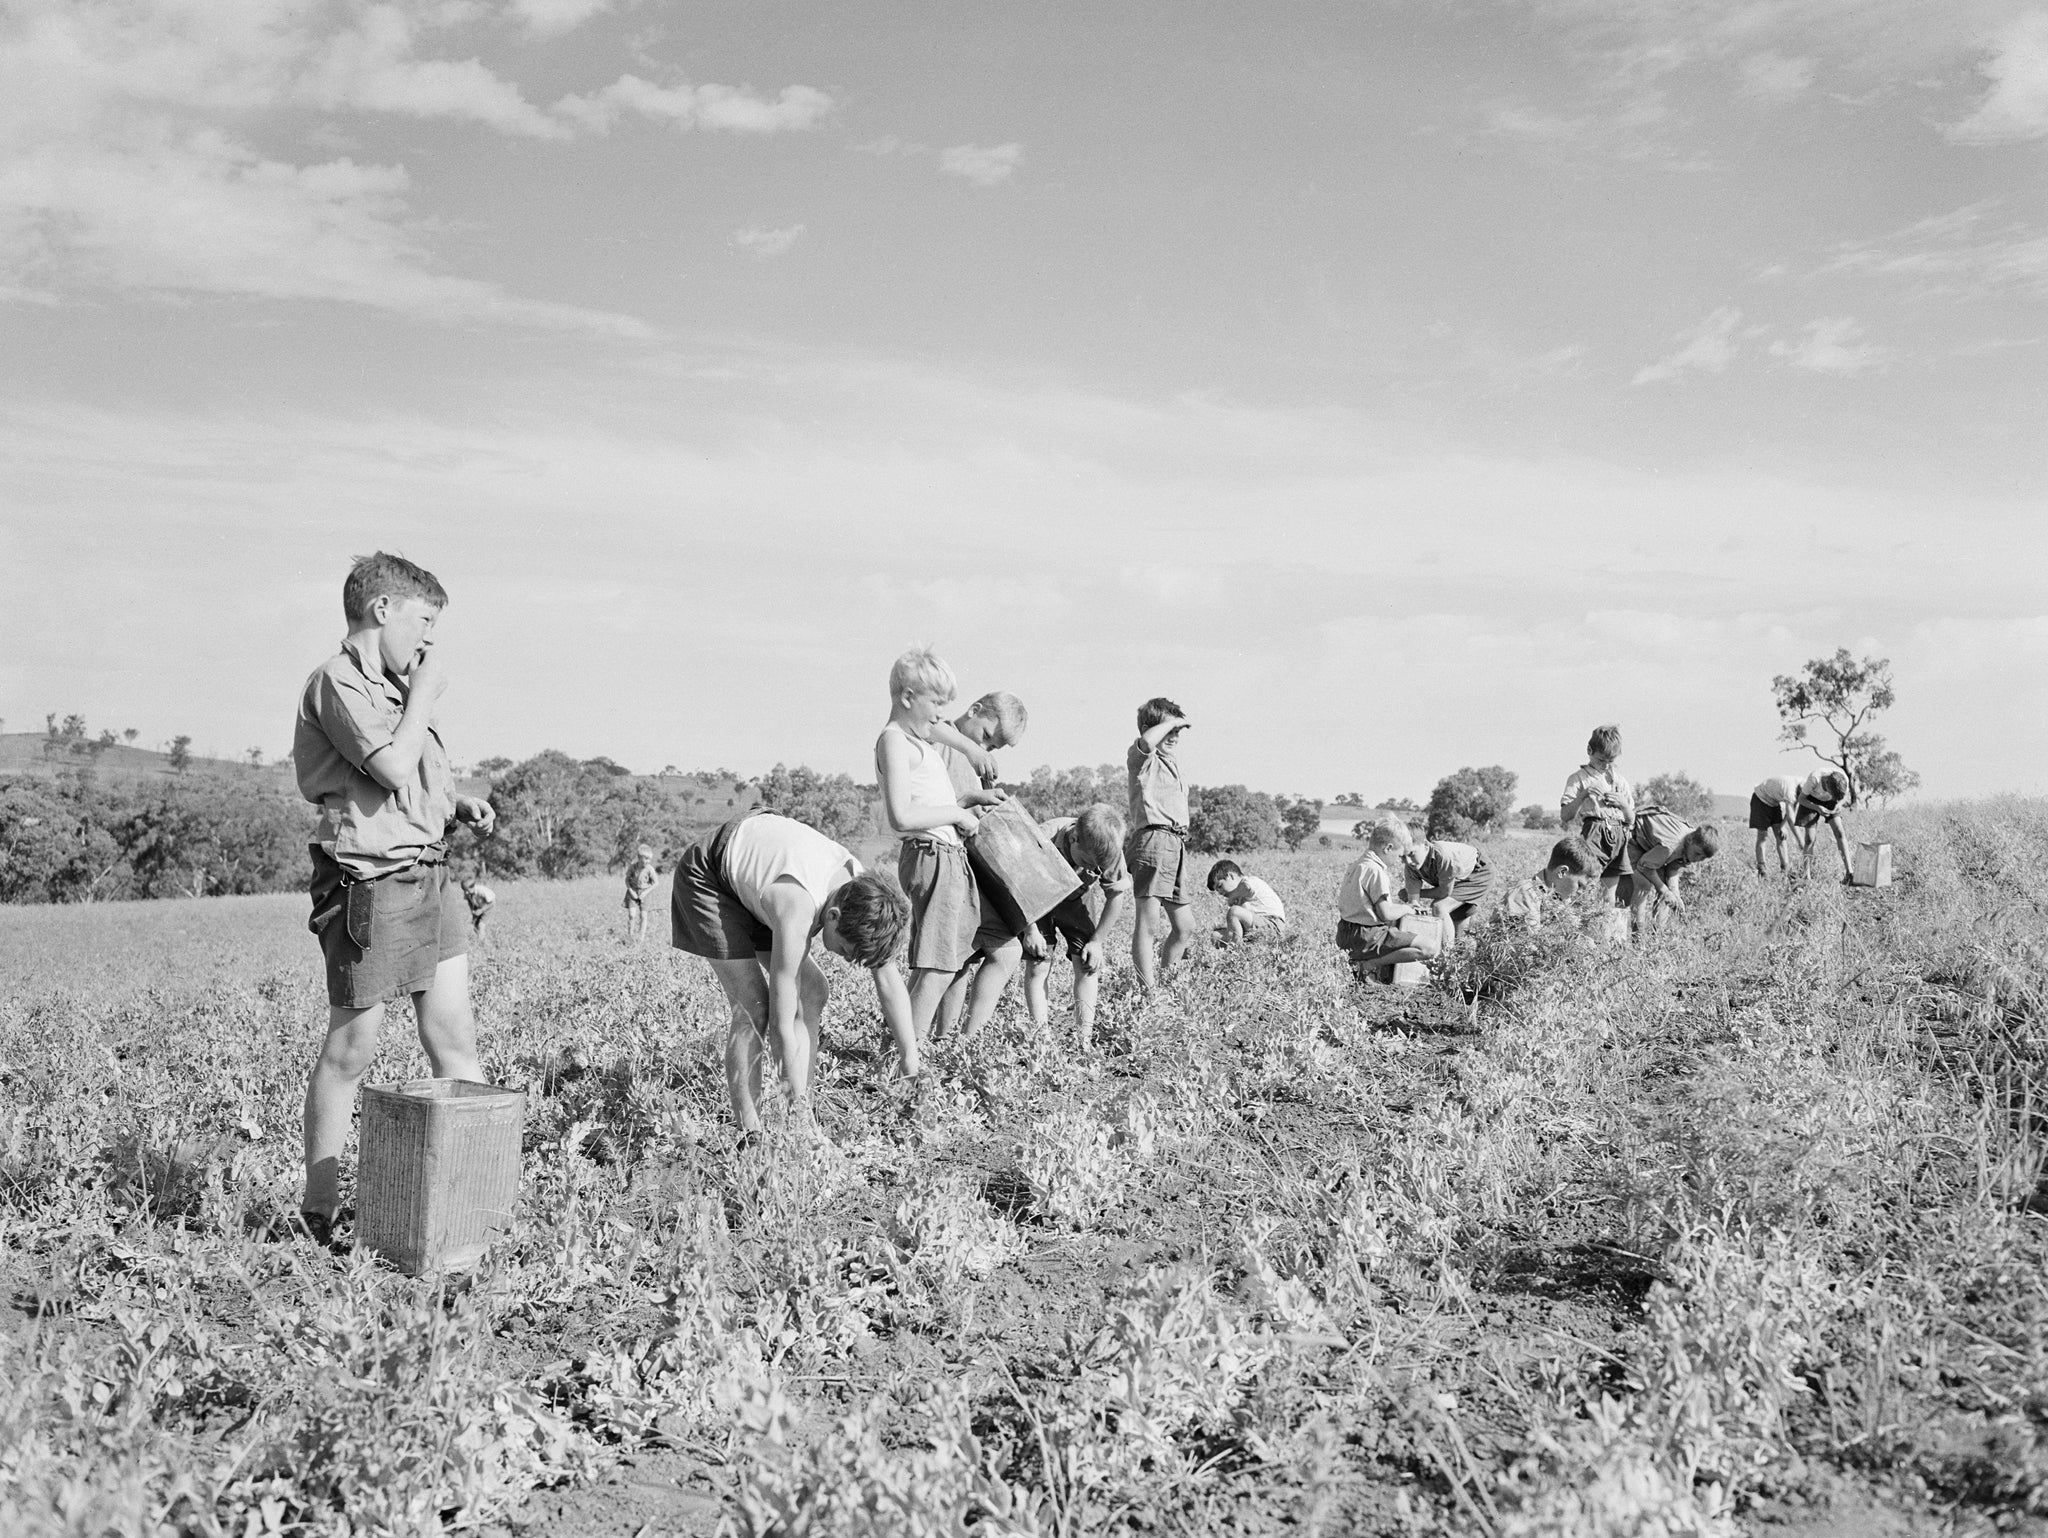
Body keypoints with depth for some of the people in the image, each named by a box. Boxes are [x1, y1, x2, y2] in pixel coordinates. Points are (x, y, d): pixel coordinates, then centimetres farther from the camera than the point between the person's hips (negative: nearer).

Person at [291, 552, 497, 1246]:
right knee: (351, 1048, 2)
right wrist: (425, 695, -9)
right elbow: (391, 771, -21)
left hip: (430, 873, 8)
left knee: (454, 1040, 7)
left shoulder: (394, 684, 19)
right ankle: (319, 1205, 14)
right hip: (371, 883, -8)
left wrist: (460, 804, 8)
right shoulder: (337, 681, -9)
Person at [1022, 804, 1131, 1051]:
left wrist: (1096, 940, -9)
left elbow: (1115, 896, -13)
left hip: (1077, 899, 2)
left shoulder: (1110, 852, -31)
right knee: (1037, 964, -11)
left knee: (1087, 965, -6)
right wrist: (1031, 929, -20)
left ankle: (1084, 1038, 0)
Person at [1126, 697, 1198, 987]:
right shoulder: (1143, 758, -1)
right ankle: (1147, 992, -17)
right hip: (1154, 840, -9)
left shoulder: (1173, 762, 26)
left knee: (1185, 928, 14)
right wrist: (1173, 721, -13)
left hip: (1177, 844, 9)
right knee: (1148, 924, -14)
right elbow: (1147, 741, -26)